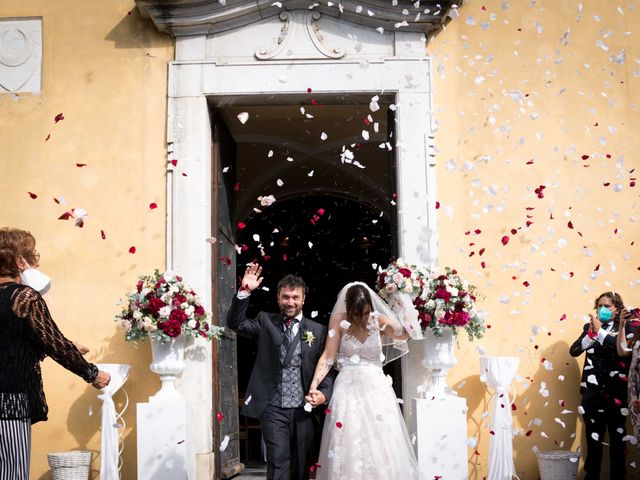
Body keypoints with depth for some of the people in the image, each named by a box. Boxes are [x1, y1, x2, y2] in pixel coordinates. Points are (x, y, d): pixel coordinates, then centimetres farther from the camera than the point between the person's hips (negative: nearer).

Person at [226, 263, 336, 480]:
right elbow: (235, 323, -5)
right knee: (278, 462, -8)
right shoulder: (266, 322, 7)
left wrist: (324, 392, -12)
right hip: (273, 408, -2)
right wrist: (244, 291, -16)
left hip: (304, 409, 2)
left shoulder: (318, 331, 7)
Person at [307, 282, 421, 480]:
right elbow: (328, 357, -7)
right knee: (348, 448, -3)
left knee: (382, 446, 1)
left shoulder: (379, 319, 2)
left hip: (377, 390, 2)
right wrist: (314, 385, -19)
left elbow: (405, 333, -13)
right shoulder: (339, 320, -3)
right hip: (348, 389, -1)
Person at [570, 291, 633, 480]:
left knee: (617, 438, 4)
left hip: (616, 392, -2)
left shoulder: (625, 328, 2)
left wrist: (600, 332, -15)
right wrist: (591, 333, -13)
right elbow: (574, 351, 0)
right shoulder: (589, 327, 11)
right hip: (592, 392, 2)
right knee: (593, 438, 6)